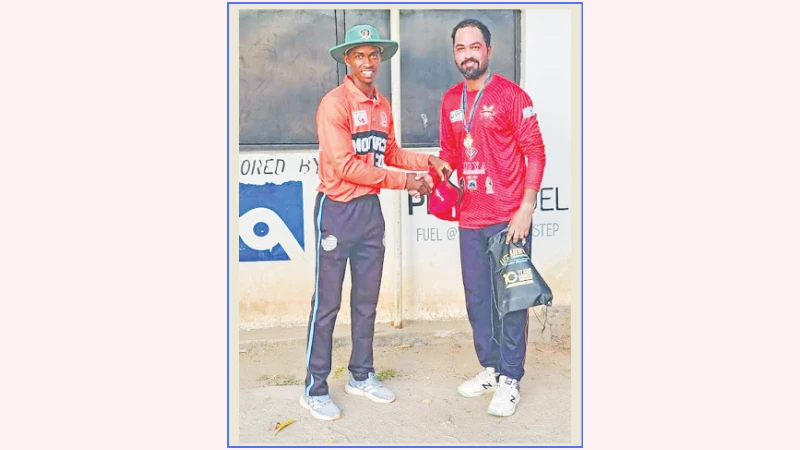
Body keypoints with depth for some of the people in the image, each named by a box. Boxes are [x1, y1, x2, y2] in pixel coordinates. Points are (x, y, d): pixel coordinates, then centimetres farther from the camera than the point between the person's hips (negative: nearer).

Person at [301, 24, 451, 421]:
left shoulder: (382, 105, 10)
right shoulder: (334, 103, -14)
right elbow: (345, 166, -20)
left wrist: (427, 161, 1)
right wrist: (404, 181, -18)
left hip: (370, 208, 7)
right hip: (337, 209, -7)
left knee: (366, 299, 15)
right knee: (327, 302, 1)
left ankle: (361, 376, 30)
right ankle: (315, 389, 14)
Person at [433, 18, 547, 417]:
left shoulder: (511, 95, -6)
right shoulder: (451, 100, 10)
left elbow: (534, 152, -8)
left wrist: (526, 210, -14)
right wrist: (430, 177, -2)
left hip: (508, 219, -5)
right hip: (470, 220, 6)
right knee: (477, 298, 13)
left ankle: (510, 380, 16)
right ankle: (490, 369, 30)